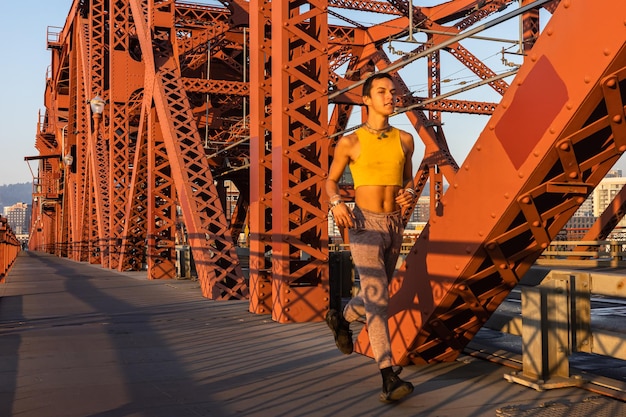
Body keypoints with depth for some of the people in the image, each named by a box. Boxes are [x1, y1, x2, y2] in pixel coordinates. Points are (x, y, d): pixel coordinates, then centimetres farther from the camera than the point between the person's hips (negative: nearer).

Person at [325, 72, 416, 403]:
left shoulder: (405, 140, 7)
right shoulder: (350, 143, -3)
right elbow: (331, 180, 7)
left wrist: (409, 193, -4)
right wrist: (336, 203, -13)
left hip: (394, 225, 5)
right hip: (364, 224, -5)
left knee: (375, 295, 20)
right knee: (377, 299, -14)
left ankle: (341, 318, 50)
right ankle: (388, 376, -15)